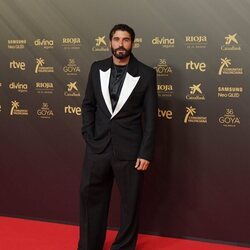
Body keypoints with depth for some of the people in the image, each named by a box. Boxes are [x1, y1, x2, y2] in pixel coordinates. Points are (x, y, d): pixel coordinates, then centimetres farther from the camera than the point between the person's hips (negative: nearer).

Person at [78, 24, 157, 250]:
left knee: (130, 201, 8)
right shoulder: (97, 68, 5)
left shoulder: (146, 74, -5)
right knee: (90, 195, 12)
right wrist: (89, 137, -1)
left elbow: (150, 117, -5)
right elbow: (88, 105, 10)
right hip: (98, 146, 3)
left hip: (129, 150, -3)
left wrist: (146, 153, -9)